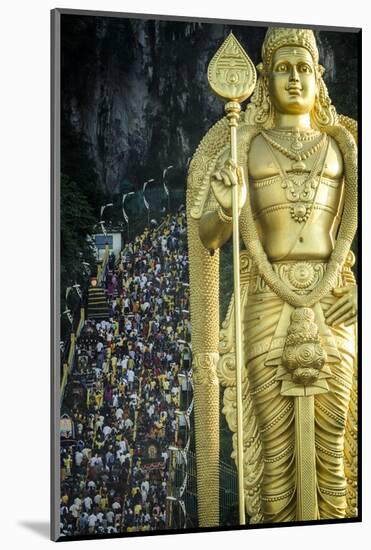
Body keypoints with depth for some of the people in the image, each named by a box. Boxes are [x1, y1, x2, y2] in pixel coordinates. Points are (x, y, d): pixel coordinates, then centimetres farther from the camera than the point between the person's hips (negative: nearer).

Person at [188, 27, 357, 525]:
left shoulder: (342, 144, 11)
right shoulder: (242, 148, 6)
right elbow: (205, 237, -2)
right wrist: (227, 206, -22)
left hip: (333, 311, 2)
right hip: (269, 311, -1)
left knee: (331, 450, 3)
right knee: (277, 454, 1)